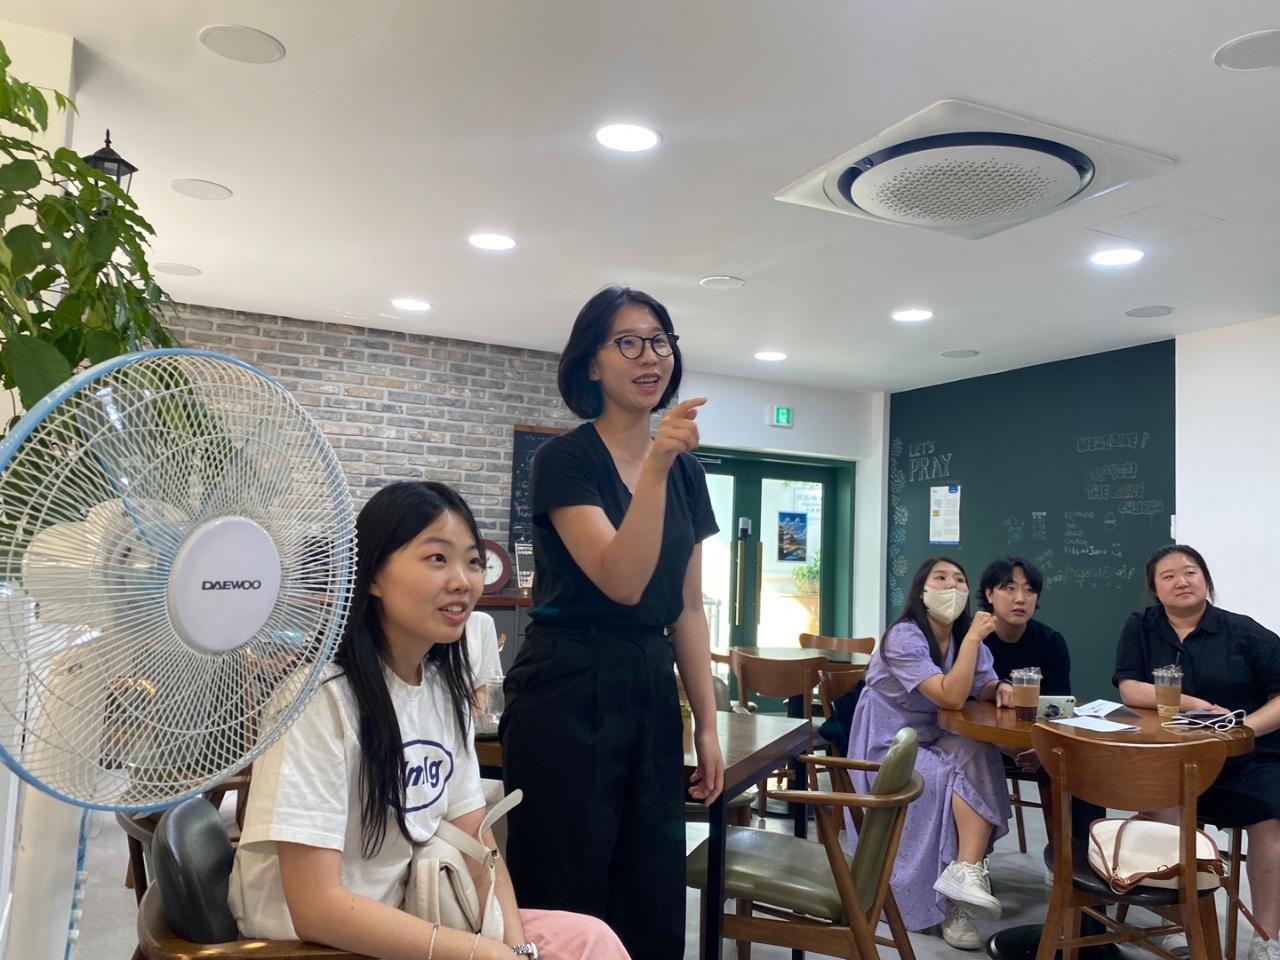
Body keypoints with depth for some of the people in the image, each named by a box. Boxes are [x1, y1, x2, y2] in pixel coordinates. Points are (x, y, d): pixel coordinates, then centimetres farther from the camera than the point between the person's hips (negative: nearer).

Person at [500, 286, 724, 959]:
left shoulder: (687, 470, 9)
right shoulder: (565, 460, -9)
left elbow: (687, 609, 12)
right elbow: (622, 581, -21)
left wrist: (707, 724, 10)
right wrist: (655, 465, -28)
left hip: (651, 691, 6)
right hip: (568, 693, -6)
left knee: (653, 901, 13)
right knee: (566, 903, 4)